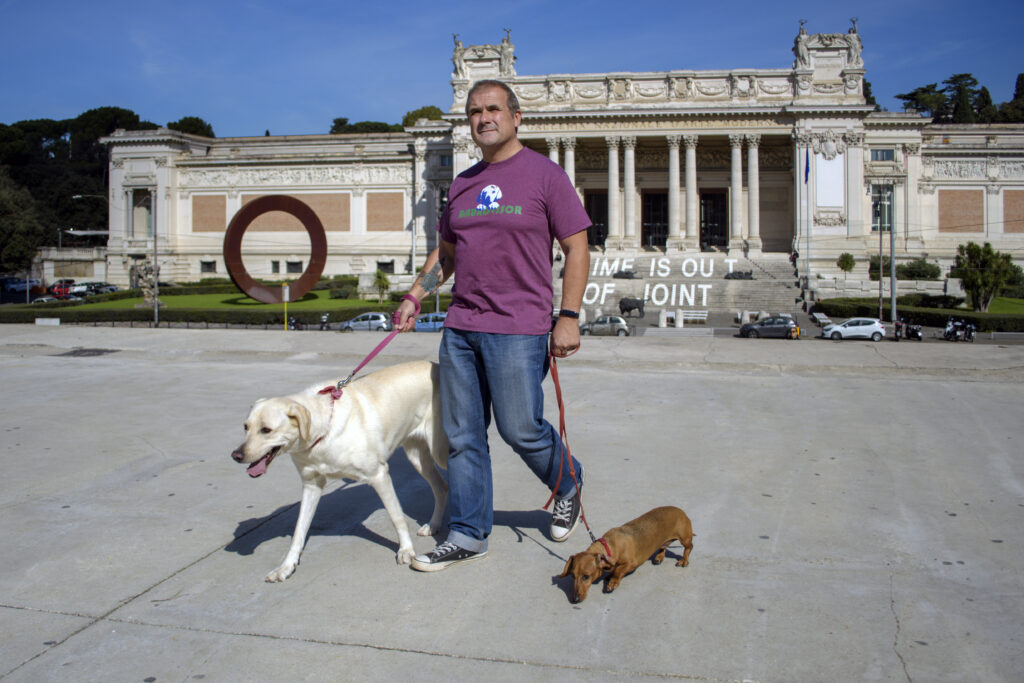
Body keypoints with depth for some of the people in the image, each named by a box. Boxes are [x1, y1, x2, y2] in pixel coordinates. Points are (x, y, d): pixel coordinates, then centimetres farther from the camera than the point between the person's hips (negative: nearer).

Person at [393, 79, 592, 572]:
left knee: (521, 429, -2)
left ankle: (568, 484, 29)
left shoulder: (545, 174, -2)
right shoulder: (462, 185, 15)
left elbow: (576, 249, -5)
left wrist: (569, 318, -12)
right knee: (462, 436, 7)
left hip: (518, 330, -6)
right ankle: (467, 535, 20)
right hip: (460, 328, 6)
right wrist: (415, 296, 11)